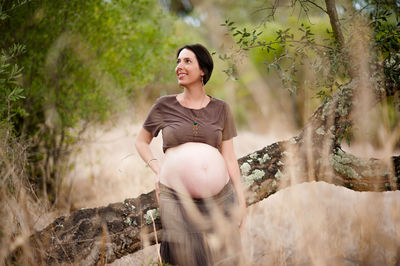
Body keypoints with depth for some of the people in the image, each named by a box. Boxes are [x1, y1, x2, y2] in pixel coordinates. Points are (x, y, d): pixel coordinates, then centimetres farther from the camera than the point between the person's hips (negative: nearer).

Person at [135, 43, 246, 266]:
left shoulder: (220, 108, 10)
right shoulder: (164, 105, 6)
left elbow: (229, 156, 10)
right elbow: (141, 141, 17)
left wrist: (241, 199, 7)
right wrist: (157, 170, 1)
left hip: (220, 197, 1)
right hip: (178, 198, -1)